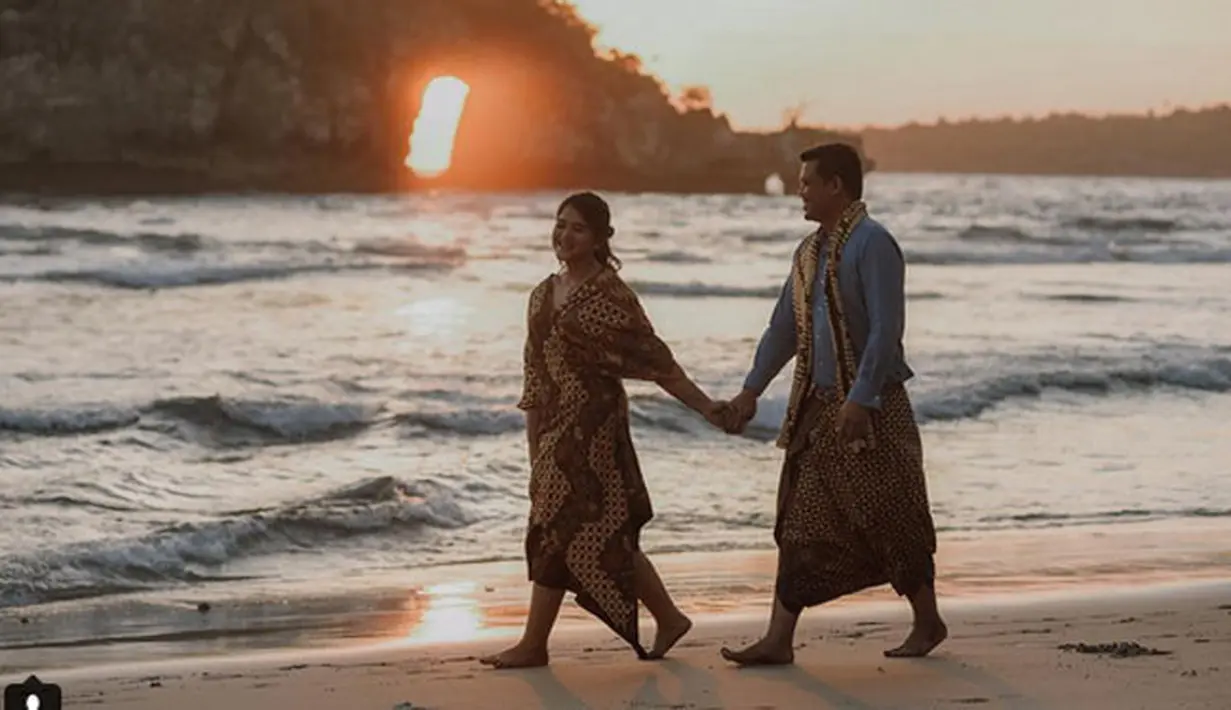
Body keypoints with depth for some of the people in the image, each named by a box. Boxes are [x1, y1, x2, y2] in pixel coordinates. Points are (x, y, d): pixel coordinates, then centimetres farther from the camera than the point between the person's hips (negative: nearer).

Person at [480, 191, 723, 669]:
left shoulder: (609, 295, -10)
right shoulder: (545, 295, 12)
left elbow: (655, 361, -10)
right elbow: (535, 374, 14)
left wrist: (707, 409, -13)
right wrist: (534, 446, 13)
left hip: (592, 423, -8)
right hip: (557, 424, 8)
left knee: (560, 527, -5)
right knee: (606, 533, 11)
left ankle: (534, 644, 1)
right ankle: (668, 619, 23)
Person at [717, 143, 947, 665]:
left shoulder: (872, 244, -12)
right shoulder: (810, 251, 14)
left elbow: (887, 329, -20)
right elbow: (783, 328, 19)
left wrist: (859, 400, -25)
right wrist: (750, 392, 13)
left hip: (871, 408, -8)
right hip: (818, 407, 8)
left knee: (892, 520, 2)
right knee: (802, 523, 3)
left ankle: (927, 623, 19)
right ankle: (779, 639, 2)